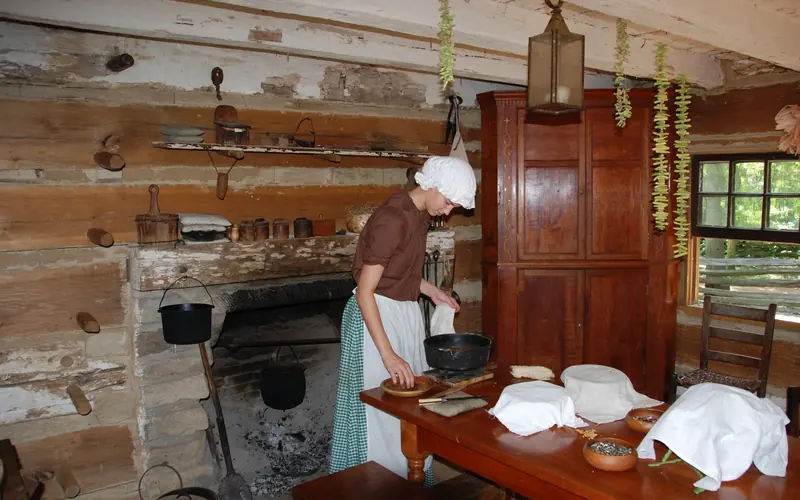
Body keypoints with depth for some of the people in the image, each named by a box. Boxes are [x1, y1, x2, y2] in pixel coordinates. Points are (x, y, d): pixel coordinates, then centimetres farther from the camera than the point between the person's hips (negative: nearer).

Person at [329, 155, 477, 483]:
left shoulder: (420, 215, 4)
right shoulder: (392, 219, -24)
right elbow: (364, 292, -25)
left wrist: (431, 290, 5)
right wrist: (387, 354, -29)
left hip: (405, 314, 9)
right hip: (376, 316, -9)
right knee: (380, 410, 2)